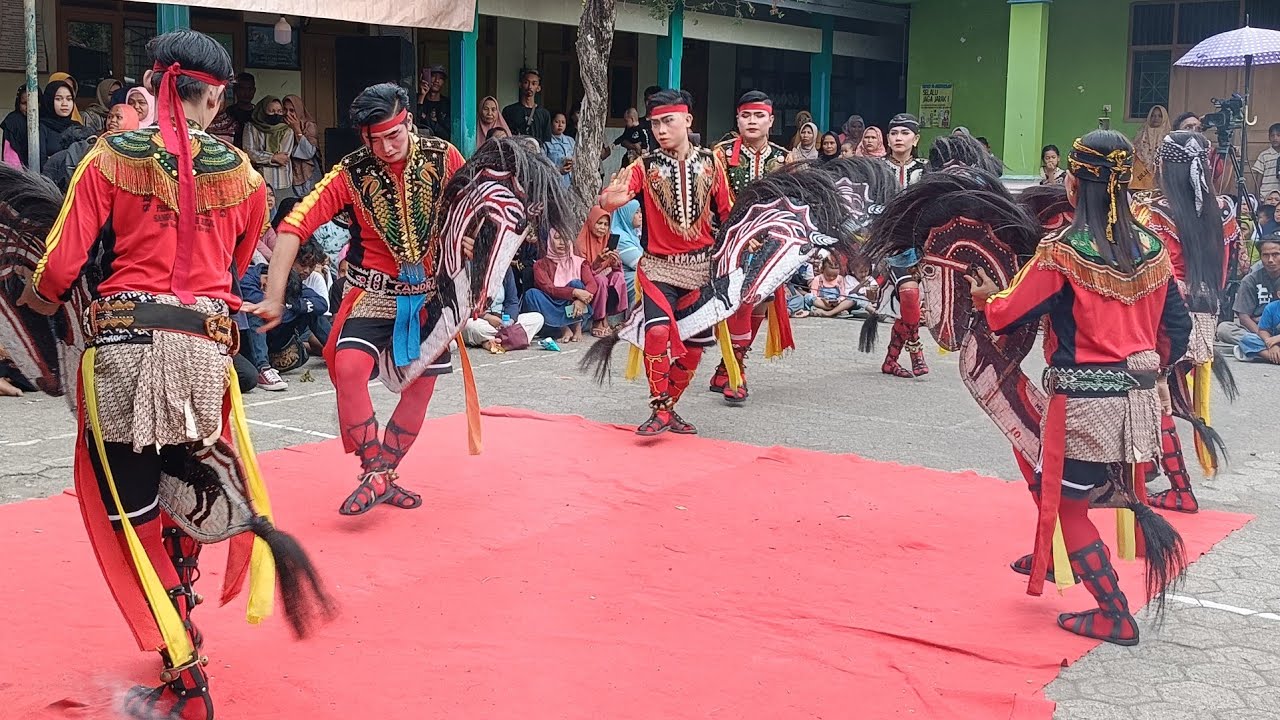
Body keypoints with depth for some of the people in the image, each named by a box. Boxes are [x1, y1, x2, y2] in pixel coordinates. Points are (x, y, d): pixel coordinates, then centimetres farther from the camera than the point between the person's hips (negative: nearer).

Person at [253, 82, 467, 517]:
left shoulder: (443, 158, -12)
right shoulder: (353, 173, -15)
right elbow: (294, 226, -21)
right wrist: (274, 297, -29)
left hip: (432, 292, 2)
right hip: (376, 292, -2)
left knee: (421, 385, 9)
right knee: (349, 367, -23)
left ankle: (381, 475, 27)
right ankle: (375, 474, -10)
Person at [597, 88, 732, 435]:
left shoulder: (709, 162, 2)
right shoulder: (646, 166, -5)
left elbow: (726, 213, 8)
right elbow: (608, 201, -21)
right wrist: (613, 194, -44)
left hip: (700, 266, 3)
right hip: (659, 266, -2)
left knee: (694, 344, 6)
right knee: (658, 330, -23)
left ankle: (670, 407, 26)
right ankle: (659, 410, -10)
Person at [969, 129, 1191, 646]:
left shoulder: (1061, 251, -14)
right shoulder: (1151, 248, 3)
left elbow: (1008, 316, -10)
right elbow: (1176, 326, 9)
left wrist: (985, 298, 11)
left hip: (1083, 399, -6)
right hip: (1139, 396, 6)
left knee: (1069, 502, 6)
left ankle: (1115, 616, 9)